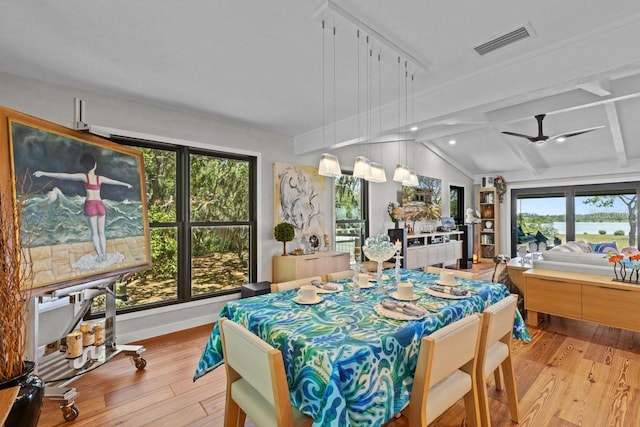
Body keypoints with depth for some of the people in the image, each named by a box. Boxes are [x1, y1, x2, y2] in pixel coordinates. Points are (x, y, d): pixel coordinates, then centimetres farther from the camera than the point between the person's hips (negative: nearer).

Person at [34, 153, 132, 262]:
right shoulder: (100, 178, 6)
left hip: (90, 205, -2)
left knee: (94, 232, 3)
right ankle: (104, 255, 7)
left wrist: (43, 173, -7)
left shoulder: (83, 176, -1)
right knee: (101, 232, 8)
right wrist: (126, 184, 37)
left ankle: (100, 256, -1)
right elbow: (114, 181, 21)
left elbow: (63, 175, -8)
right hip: (100, 205, 2)